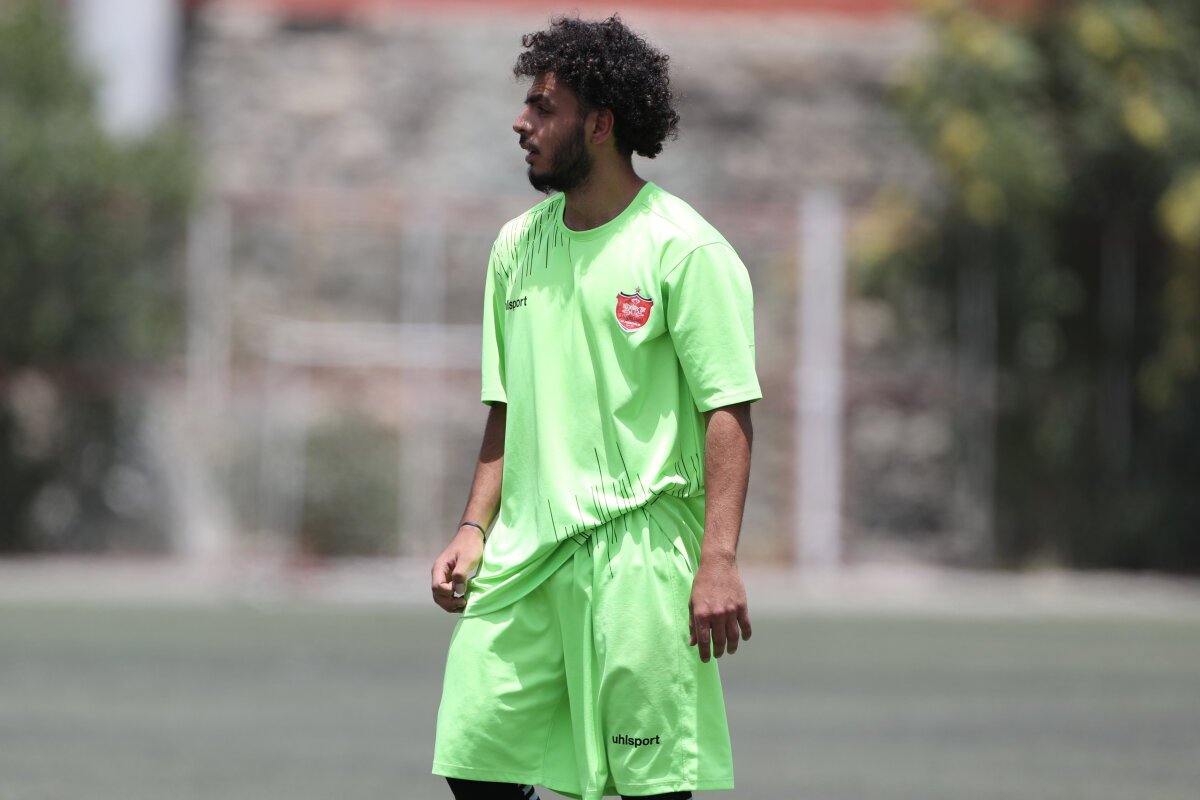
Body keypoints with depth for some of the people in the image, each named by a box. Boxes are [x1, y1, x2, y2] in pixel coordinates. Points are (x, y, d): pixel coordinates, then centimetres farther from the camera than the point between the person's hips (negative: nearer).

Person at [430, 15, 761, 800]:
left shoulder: (685, 250, -7)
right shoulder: (518, 246, 14)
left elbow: (728, 411, -11)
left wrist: (719, 560, -18)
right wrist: (476, 528, 12)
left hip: (637, 551, -7)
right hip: (524, 553, 7)